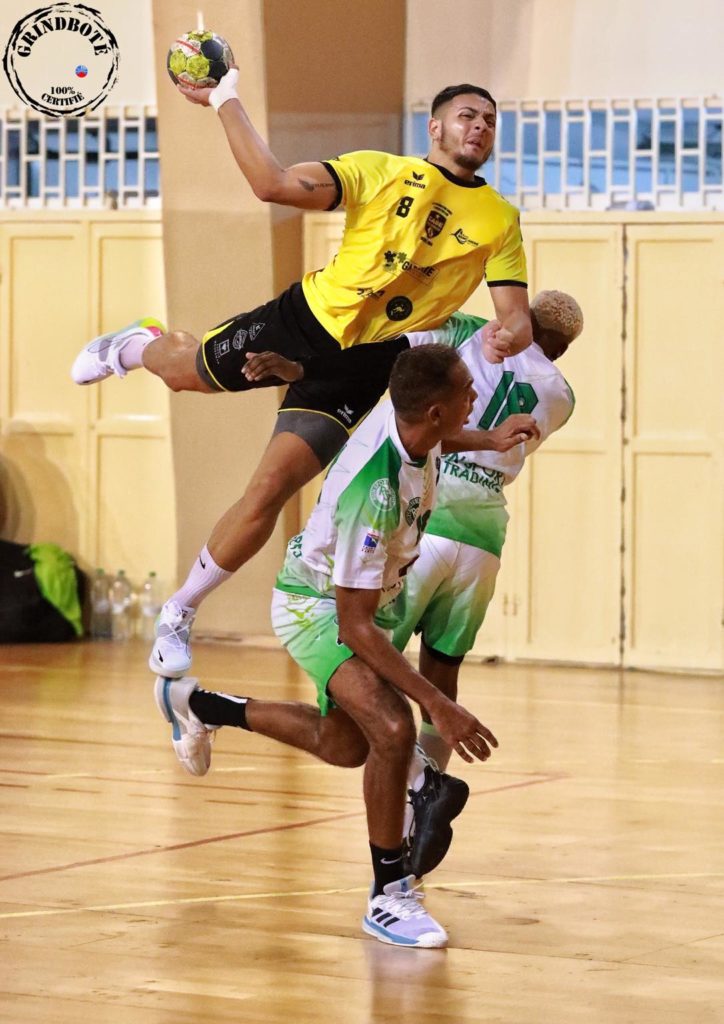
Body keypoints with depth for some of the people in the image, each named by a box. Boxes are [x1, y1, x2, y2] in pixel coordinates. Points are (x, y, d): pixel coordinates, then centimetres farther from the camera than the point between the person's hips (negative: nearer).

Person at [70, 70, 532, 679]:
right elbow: (274, 184, -18)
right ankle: (137, 345, 60)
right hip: (304, 319, 0)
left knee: (268, 494, -8)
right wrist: (226, 102, -22)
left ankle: (180, 613, 13)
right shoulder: (384, 172, -9)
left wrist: (508, 338, -31)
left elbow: (517, 316, -8)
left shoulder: (501, 221, -4)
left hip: (364, 366, 0)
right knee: (186, 372, 19)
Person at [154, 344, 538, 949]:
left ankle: (197, 705, 45)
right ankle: (389, 897, -13)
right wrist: (438, 704, -39)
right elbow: (354, 626, -36)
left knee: (343, 745, 24)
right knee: (393, 728, -29)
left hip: (374, 597, 9)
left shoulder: (402, 418, -19)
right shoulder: (374, 491, -40)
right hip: (316, 606, -9)